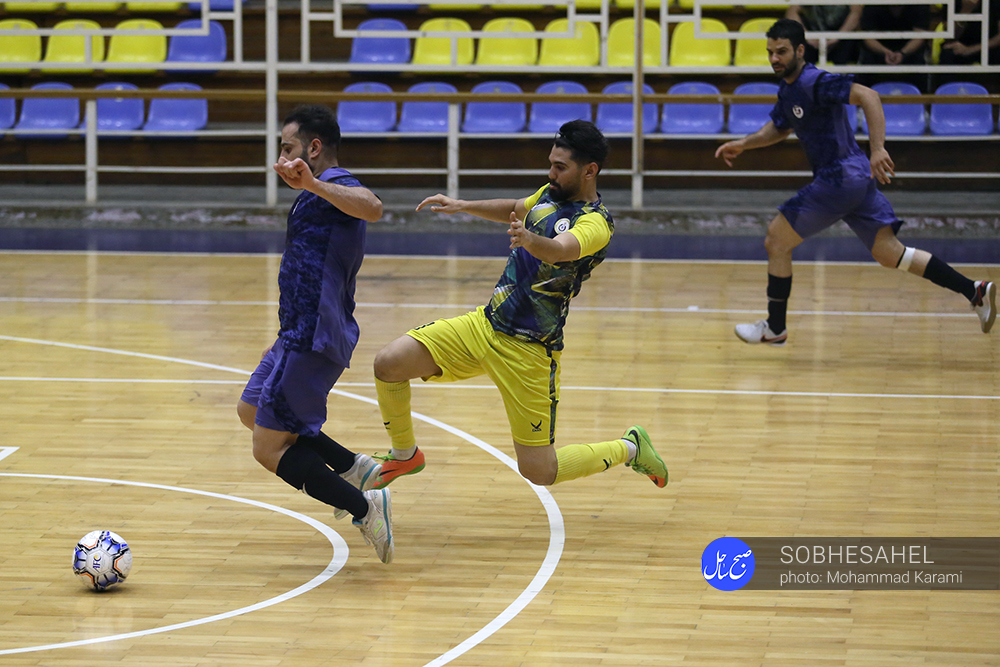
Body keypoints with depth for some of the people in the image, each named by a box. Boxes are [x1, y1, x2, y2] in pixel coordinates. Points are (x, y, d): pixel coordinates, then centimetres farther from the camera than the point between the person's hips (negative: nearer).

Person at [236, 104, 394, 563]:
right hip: (300, 334, 11)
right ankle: (353, 469, 20)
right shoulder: (324, 191, 18)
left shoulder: (335, 185, -15)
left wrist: (313, 184, -50)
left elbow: (372, 207, -40)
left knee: (269, 449, -10)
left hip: (312, 340, -11)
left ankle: (364, 508, -10)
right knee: (251, 411, 27)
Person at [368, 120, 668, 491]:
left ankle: (628, 448, 21)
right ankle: (404, 456, 18)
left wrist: (528, 239, -61)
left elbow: (559, 250, -41)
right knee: (389, 363, -8)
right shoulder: (551, 195, 6)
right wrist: (463, 206, 22)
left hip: (527, 349, -7)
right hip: (485, 324, 7)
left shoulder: (595, 223, -19)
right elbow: (516, 210, 30)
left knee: (540, 472, -5)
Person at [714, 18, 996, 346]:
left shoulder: (813, 82, -16)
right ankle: (975, 291, 4)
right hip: (857, 177, 10)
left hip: (839, 180, -10)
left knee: (776, 242, 0)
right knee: (890, 254, 7)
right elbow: (779, 128, 33)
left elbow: (867, 96, -26)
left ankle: (775, 328, 10)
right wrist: (742, 144, 20)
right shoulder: (787, 90, 15)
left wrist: (878, 149, -34)